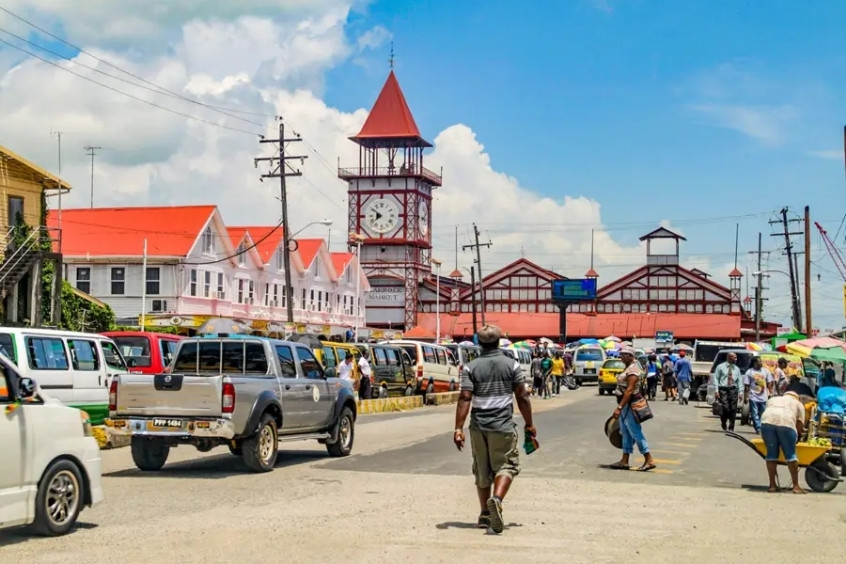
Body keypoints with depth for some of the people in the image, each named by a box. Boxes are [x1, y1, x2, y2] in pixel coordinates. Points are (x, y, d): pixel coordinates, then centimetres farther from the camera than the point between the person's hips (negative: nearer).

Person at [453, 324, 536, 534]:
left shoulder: (470, 368, -1)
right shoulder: (511, 365, -2)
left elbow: (464, 399, -9)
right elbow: (522, 397, -1)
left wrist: (458, 428, -10)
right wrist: (529, 424, 9)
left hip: (478, 426, 2)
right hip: (503, 426, -2)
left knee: (482, 470, 13)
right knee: (506, 465, 4)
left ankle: (485, 514, 18)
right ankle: (496, 499, -23)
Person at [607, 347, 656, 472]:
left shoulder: (633, 370, -18)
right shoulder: (628, 368, 14)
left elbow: (629, 390, -25)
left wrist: (619, 407, -29)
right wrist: (620, 407, 21)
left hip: (629, 404, -10)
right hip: (626, 405, 10)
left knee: (636, 433, -7)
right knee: (626, 433, 11)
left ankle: (649, 460, -3)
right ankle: (624, 461, 15)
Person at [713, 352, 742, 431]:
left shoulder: (737, 368, 15)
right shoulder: (720, 367, 4)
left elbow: (740, 380, 11)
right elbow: (716, 379, 0)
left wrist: (740, 392, 1)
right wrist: (716, 391, -8)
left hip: (733, 390, 3)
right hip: (723, 389, -3)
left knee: (733, 409, -3)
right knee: (725, 408, -11)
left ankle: (731, 428, 7)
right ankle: (724, 425, 14)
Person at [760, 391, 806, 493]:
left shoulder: (773, 399, 37)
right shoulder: (798, 404, 29)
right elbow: (800, 424, 18)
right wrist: (797, 436, 30)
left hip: (767, 421, 2)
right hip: (786, 423, -2)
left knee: (771, 453, 9)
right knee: (790, 453, 4)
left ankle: (772, 485, 10)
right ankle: (796, 486, 3)